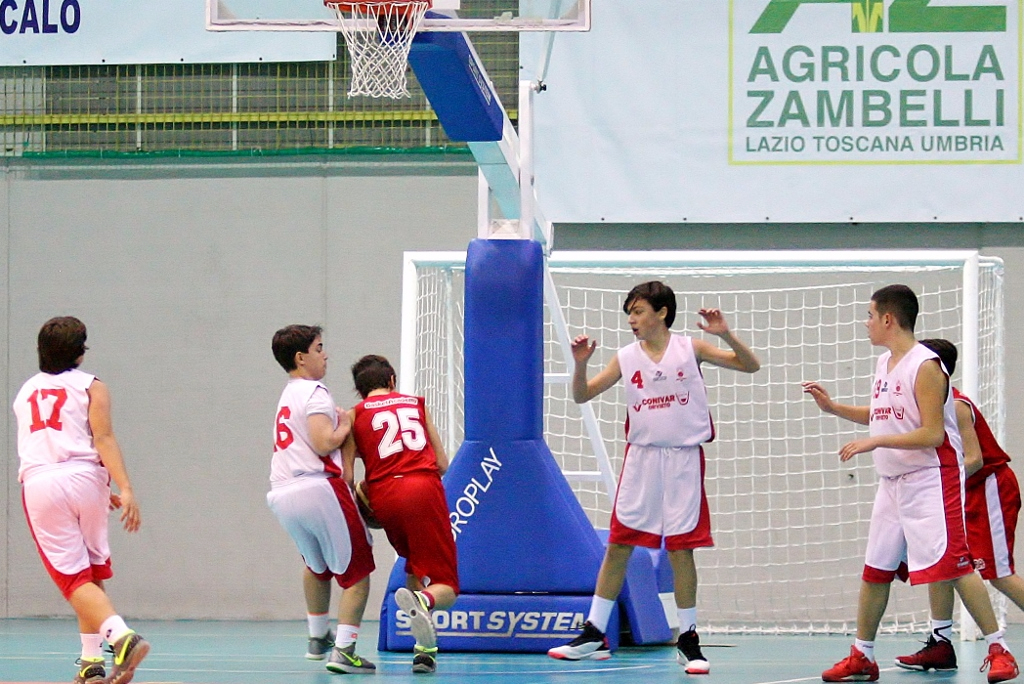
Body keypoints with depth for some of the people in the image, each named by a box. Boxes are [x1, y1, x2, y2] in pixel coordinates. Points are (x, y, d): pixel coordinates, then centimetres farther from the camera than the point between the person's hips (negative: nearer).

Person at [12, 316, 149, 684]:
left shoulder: (25, 392, 24)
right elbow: (103, 439, -6)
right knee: (93, 571, 15)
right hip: (83, 478, -1)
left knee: (75, 578, -4)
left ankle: (120, 634, -27)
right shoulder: (90, 387, 9)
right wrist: (125, 489, -15)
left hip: (38, 484, 1)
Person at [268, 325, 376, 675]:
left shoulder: (288, 396, 25)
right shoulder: (315, 393, -3)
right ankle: (343, 650, -10)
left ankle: (318, 639, 38)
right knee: (357, 572, 0)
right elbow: (324, 443, -15)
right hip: (318, 488, -8)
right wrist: (344, 426, 3)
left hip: (281, 496, 8)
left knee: (317, 566, 32)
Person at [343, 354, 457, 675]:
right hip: (424, 489, -1)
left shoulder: (355, 414, 15)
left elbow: (346, 476, 4)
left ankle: (424, 647, 11)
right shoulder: (417, 404, 21)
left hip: (384, 495, 1)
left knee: (414, 569, 26)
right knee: (445, 588, -1)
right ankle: (423, 600, -36)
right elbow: (442, 464, 18)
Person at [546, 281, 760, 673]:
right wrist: (581, 363, -13)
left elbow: (750, 366, 0)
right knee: (618, 546, 2)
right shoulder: (626, 358, 5)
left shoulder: (690, 349, 0)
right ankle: (594, 635, 8)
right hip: (641, 458, 2)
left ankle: (688, 641, 9)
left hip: (683, 460, -2)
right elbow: (582, 396, 5)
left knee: (681, 549, 0)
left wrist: (725, 334, -16)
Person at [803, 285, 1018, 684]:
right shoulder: (884, 364, 12)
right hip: (893, 483, 9)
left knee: (952, 565, -13)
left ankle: (998, 650, -9)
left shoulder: (925, 366, -15)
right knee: (875, 571, 10)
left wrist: (874, 442, -23)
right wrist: (833, 407, 17)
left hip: (931, 481, -9)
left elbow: (932, 434, -20)